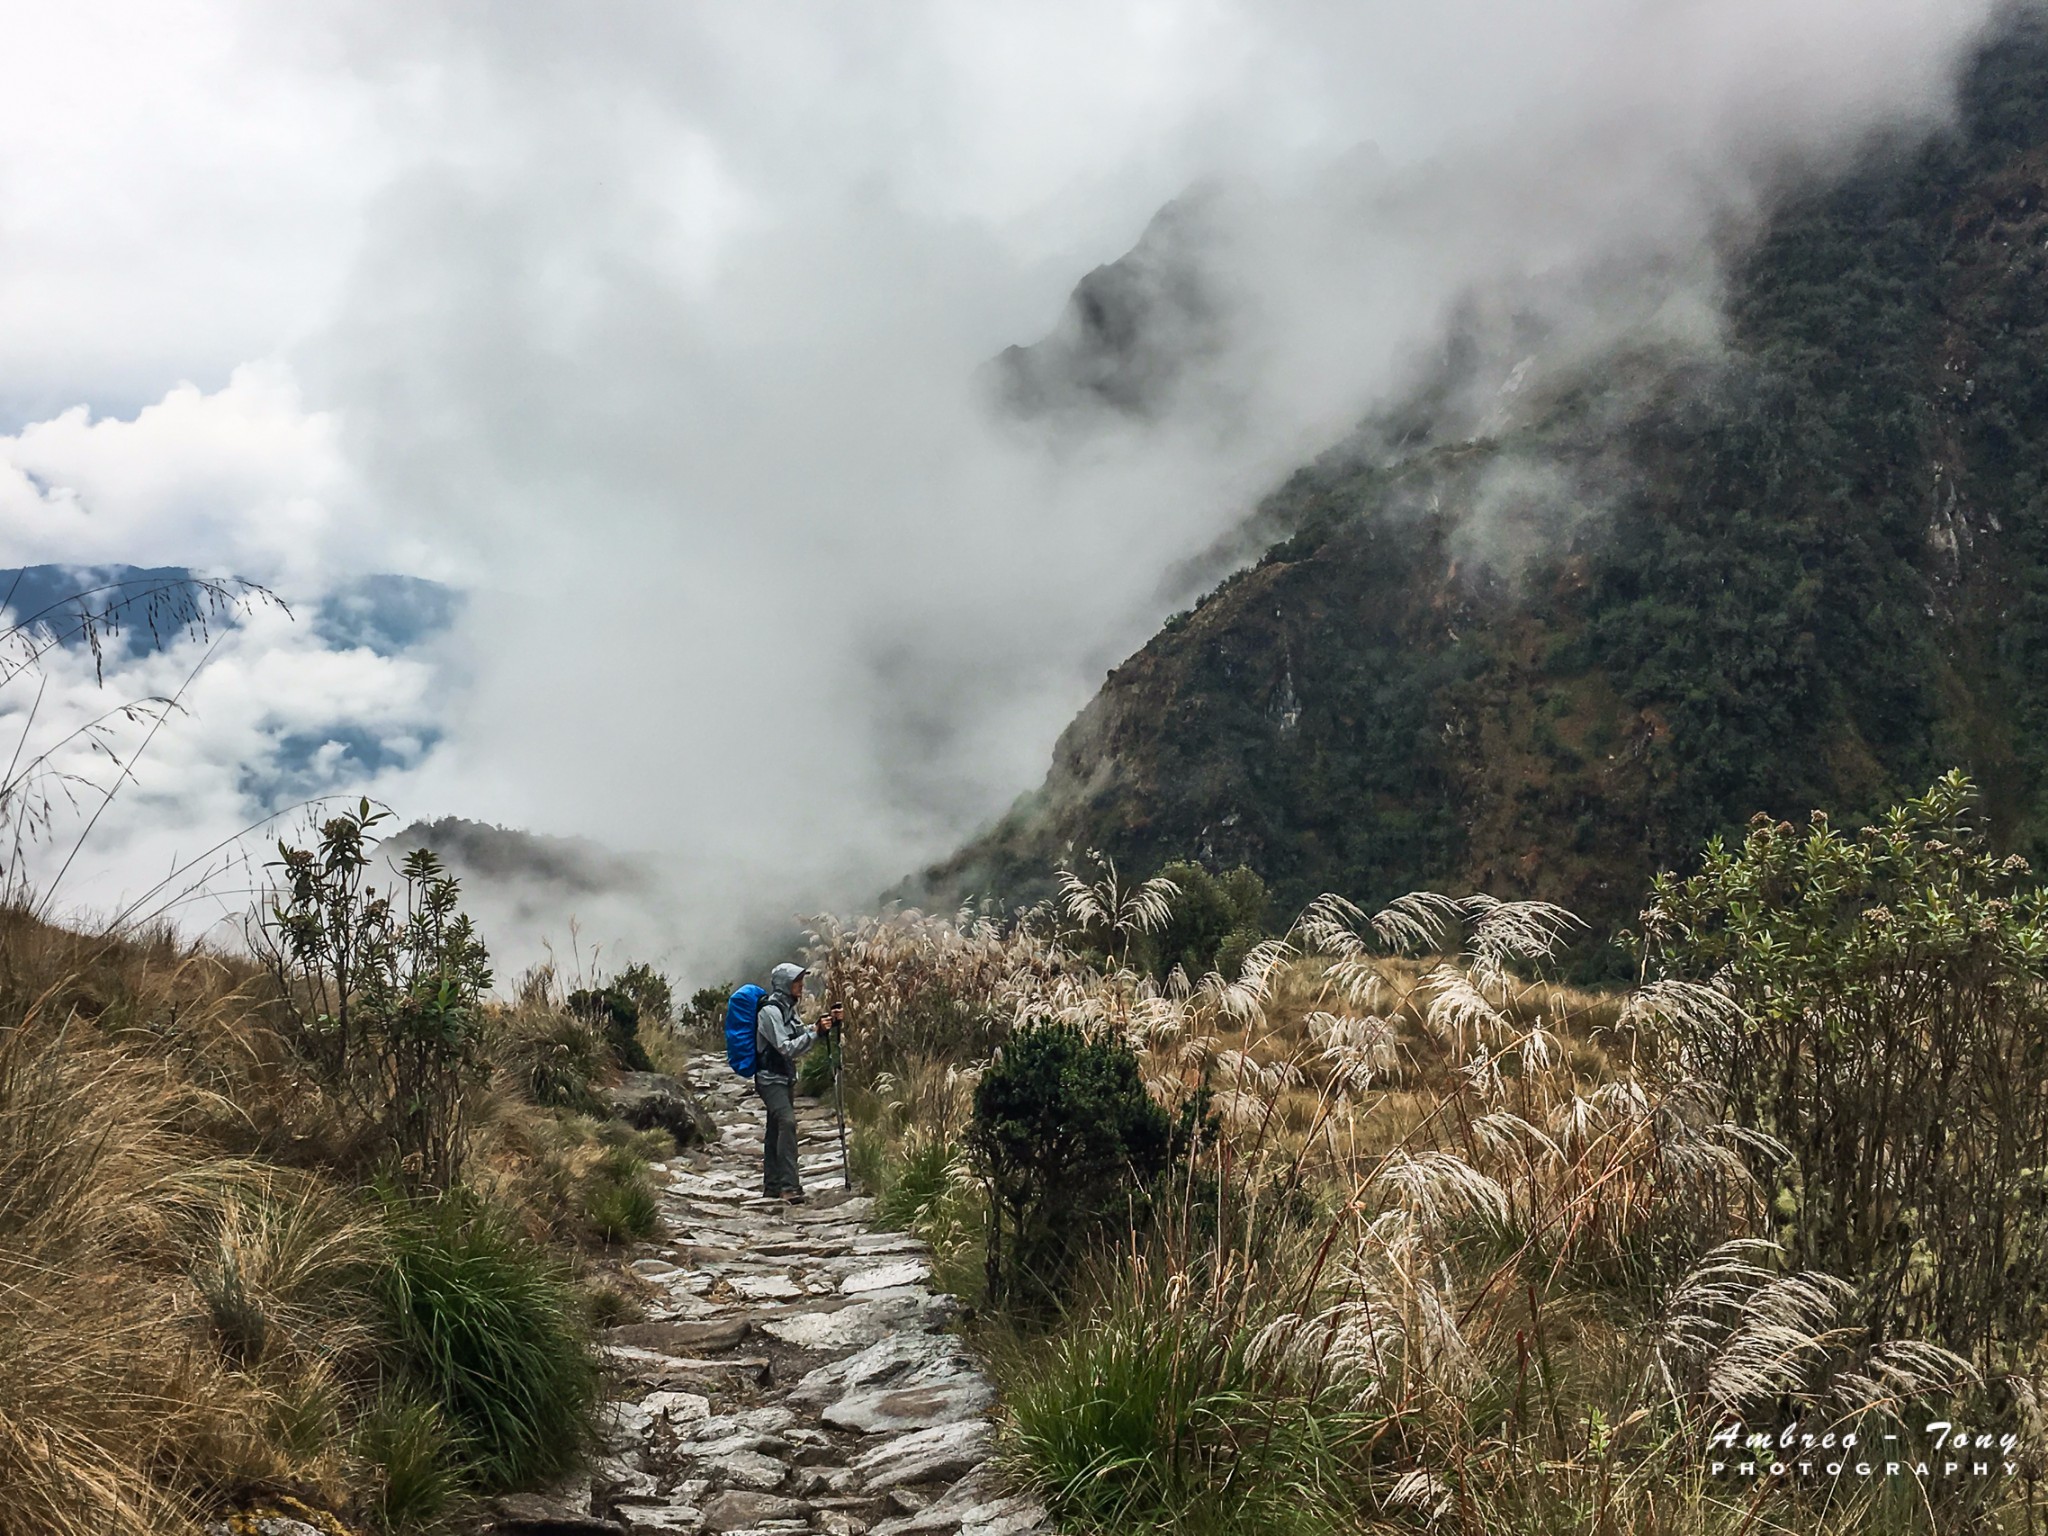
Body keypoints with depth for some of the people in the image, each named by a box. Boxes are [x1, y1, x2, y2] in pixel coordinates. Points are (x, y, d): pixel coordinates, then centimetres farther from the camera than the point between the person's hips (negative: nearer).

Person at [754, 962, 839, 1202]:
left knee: (776, 1130, 11)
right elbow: (786, 1048, -21)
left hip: (784, 1078, 10)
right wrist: (817, 1033, -25)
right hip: (770, 1079, -10)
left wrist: (827, 1024, 5)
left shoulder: (787, 1009, 13)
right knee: (787, 1122, -22)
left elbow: (803, 1038, 18)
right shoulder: (770, 1011, -16)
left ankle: (772, 1186, 16)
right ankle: (789, 1186, -27)